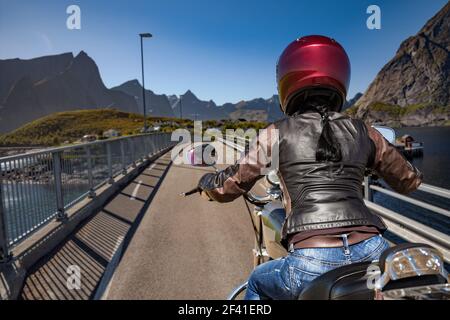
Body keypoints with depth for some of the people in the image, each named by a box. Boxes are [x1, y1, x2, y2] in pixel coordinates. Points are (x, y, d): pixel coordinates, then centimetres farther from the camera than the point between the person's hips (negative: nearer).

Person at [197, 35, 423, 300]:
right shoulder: (363, 132, 10)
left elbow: (229, 187, 9)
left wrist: (206, 181, 30)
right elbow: (410, 180, 25)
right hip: (373, 253, 4)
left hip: (312, 263, -3)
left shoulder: (278, 132, 3)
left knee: (258, 282, 30)